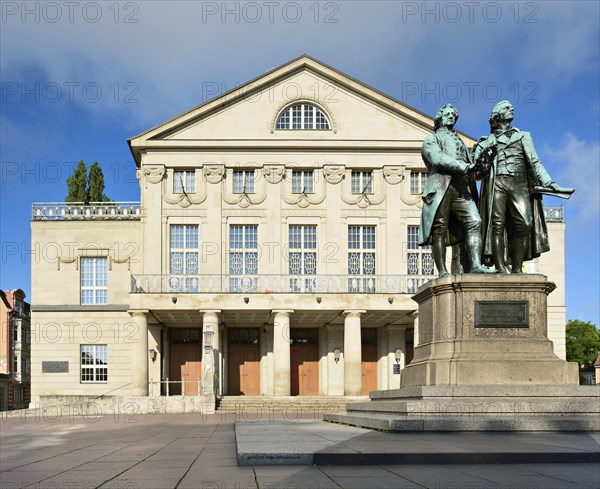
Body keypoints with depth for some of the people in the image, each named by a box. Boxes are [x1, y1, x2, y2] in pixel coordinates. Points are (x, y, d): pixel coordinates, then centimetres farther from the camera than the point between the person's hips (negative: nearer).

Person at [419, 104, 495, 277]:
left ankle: (476, 265, -26)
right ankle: (442, 272, -14)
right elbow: (438, 158, -5)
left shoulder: (460, 142, 36)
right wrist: (461, 166, -17)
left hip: (461, 189, 5)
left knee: (474, 222, -15)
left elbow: (470, 168, 27)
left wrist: (474, 194, 14)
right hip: (440, 187, -5)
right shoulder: (431, 140, 17)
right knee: (439, 228, -11)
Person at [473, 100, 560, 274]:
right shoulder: (488, 141, 23)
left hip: (519, 183, 1)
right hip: (496, 182, -1)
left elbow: (534, 161, 14)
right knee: (497, 224, -14)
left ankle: (517, 269, -17)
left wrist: (547, 181, 0)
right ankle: (500, 268, -19)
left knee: (524, 224, -17)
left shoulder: (523, 135, 26)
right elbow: (474, 163, 14)